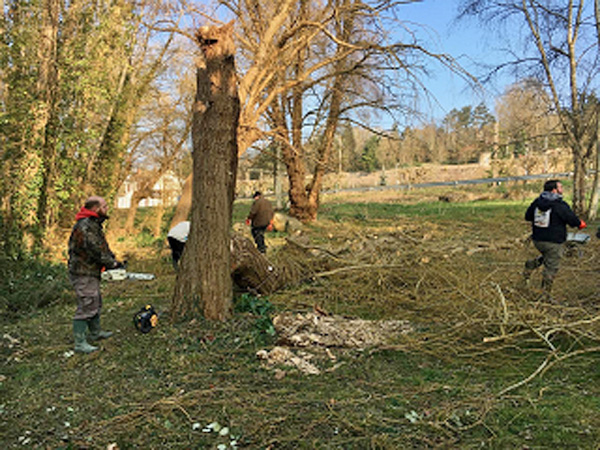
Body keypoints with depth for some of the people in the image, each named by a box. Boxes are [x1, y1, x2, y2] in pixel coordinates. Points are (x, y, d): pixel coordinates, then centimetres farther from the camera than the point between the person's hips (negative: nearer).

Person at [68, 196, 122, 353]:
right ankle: (80, 343, -3)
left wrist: (113, 260, 3)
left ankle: (96, 332, 37)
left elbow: (103, 246, 15)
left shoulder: (94, 224, 13)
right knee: (86, 307, -9)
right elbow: (96, 250, -26)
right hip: (83, 274, -11)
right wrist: (112, 264, -16)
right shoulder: (85, 227, -22)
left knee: (96, 303, 22)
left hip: (91, 272, 11)